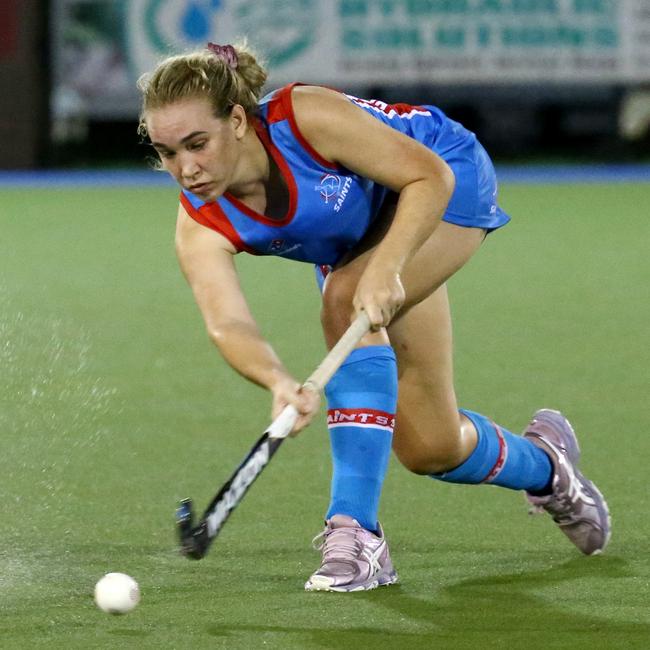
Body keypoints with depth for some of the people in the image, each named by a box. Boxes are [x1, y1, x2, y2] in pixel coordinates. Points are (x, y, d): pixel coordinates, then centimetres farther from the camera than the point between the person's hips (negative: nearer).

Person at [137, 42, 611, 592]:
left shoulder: (307, 117, -38)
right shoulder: (201, 229, -28)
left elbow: (431, 176, -31)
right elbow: (227, 324, -41)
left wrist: (384, 268, -46)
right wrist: (279, 382, -62)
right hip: (357, 246, 5)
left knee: (348, 299, -34)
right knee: (429, 448, 3)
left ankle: (355, 531, -31)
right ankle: (542, 464, 39)